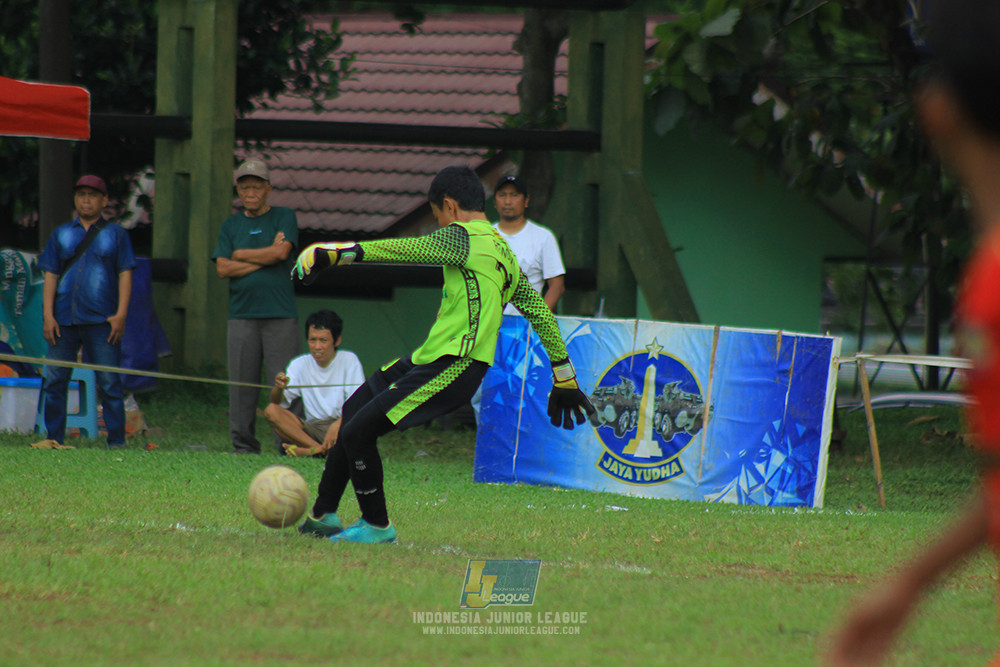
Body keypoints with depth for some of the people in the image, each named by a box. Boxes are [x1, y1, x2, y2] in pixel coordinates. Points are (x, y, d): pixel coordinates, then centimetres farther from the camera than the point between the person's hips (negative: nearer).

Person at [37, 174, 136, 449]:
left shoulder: (116, 235, 10)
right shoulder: (61, 235, 15)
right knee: (54, 381, 1)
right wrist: (48, 315, -1)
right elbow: (50, 275, 10)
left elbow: (125, 274, 4)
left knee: (109, 383, -5)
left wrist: (121, 314, -7)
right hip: (63, 320, 2)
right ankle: (54, 440, 8)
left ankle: (116, 441, -2)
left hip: (102, 322, -2)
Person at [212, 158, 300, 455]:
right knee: (241, 384, 0)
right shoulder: (231, 225, 16)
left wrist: (241, 255, 3)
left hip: (280, 315, -3)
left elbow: (282, 253, -8)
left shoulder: (284, 217, 9)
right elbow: (223, 269, 4)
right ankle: (244, 447, 5)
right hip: (242, 316, 3)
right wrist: (265, 257, -3)